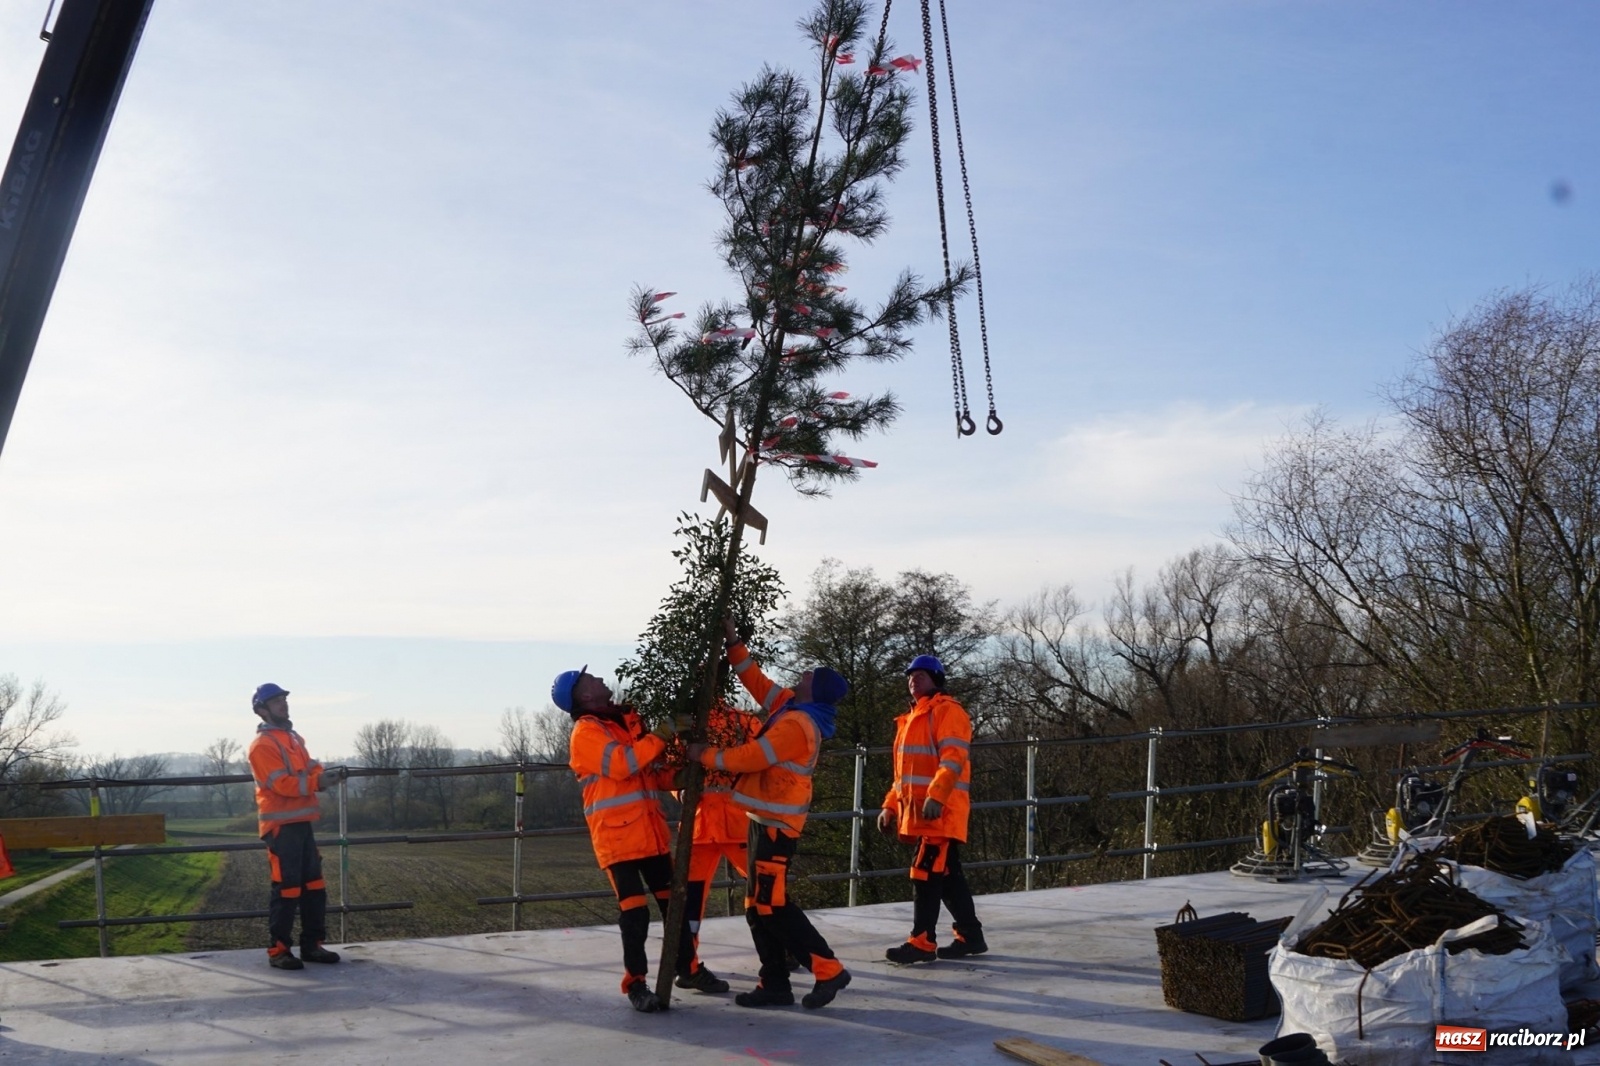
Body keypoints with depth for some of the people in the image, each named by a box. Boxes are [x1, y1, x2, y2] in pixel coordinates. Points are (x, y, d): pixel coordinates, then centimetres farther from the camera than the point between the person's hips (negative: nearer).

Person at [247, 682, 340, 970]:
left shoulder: (294, 738, 18)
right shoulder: (262, 744, -10)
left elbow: (312, 769, 13)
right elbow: (282, 784, -19)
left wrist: (320, 775, -9)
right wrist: (316, 781, -17)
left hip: (302, 822, 9)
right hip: (281, 825, -9)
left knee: (313, 884, 11)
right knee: (287, 887, -7)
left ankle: (312, 944, 19)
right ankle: (278, 950, 1)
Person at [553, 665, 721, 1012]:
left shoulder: (628, 719, 17)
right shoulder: (586, 731, -7)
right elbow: (621, 763, -22)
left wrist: (677, 777, 6)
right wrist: (662, 734, -20)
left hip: (650, 831, 7)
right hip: (616, 835, -7)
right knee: (634, 910, -9)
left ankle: (688, 968, 25)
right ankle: (636, 983, 3)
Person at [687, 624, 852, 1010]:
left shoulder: (796, 724, -21)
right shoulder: (793, 710, 9)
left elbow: (751, 757, -21)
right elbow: (757, 682, 17)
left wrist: (706, 756, -9)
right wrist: (733, 643, 15)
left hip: (776, 821, -10)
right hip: (769, 817, 10)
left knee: (771, 904, -9)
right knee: (758, 905, 11)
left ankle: (827, 969, -5)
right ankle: (775, 984, 14)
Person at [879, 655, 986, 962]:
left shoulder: (948, 710, -6)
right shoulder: (912, 718, 23)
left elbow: (953, 758, -18)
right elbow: (906, 769, 27)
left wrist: (936, 796, -29)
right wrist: (891, 805, 21)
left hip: (941, 810, -9)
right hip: (918, 811, 9)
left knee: (926, 873, -11)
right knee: (947, 875, 12)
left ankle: (922, 942, -8)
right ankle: (970, 936, 19)